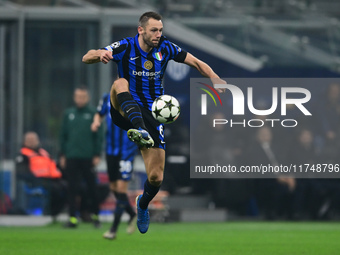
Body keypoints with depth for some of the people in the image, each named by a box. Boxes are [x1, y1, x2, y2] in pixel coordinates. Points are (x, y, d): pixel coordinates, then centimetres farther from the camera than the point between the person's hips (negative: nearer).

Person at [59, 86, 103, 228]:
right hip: (71, 157, 3)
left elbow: (99, 136, -1)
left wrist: (97, 155, -7)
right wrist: (62, 155, 9)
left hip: (88, 157, -3)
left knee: (92, 187, 3)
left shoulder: (93, 114, 1)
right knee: (72, 188, 1)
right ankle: (72, 218, 3)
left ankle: (95, 216, 16)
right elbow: (63, 135, 14)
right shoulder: (68, 114, 11)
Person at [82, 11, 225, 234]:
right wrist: (100, 54, -41)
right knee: (121, 83, -35)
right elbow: (86, 58, -16)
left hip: (152, 115, 2)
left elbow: (195, 62, 6)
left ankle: (143, 204, 33)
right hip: (125, 113, -2)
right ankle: (138, 130, -60)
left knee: (156, 177, -4)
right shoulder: (125, 47, -9)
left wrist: (214, 78, -14)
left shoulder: (165, 48, -1)